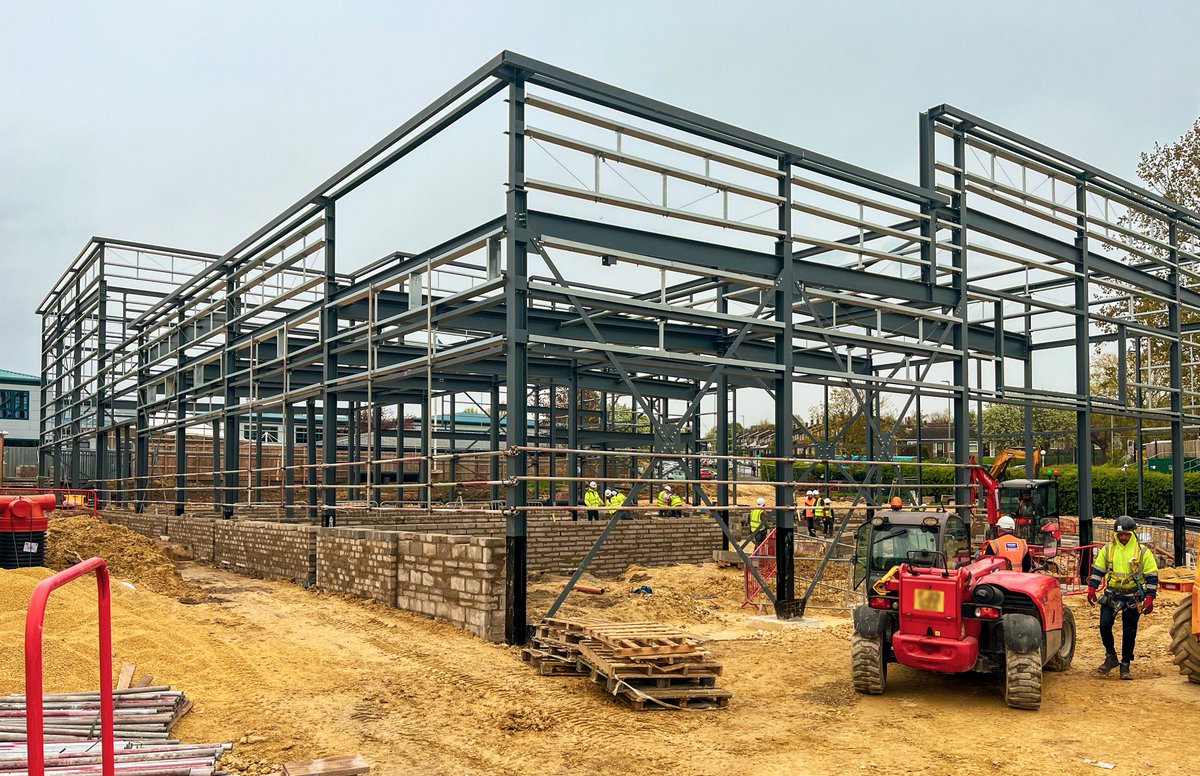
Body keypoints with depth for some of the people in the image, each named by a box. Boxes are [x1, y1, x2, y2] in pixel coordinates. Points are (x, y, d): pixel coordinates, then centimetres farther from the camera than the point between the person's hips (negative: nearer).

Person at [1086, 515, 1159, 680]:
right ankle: (1111, 657, 11)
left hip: (1133, 598, -1)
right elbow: (1097, 570, 9)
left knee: (1129, 632, 5)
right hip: (1111, 595, 1)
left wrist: (1149, 598, -8)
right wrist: (1091, 589, 0)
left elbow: (1152, 576, -2)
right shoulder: (1108, 549, 3)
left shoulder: (1142, 551, -3)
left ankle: (1125, 666, 16)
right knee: (1104, 625, -9)